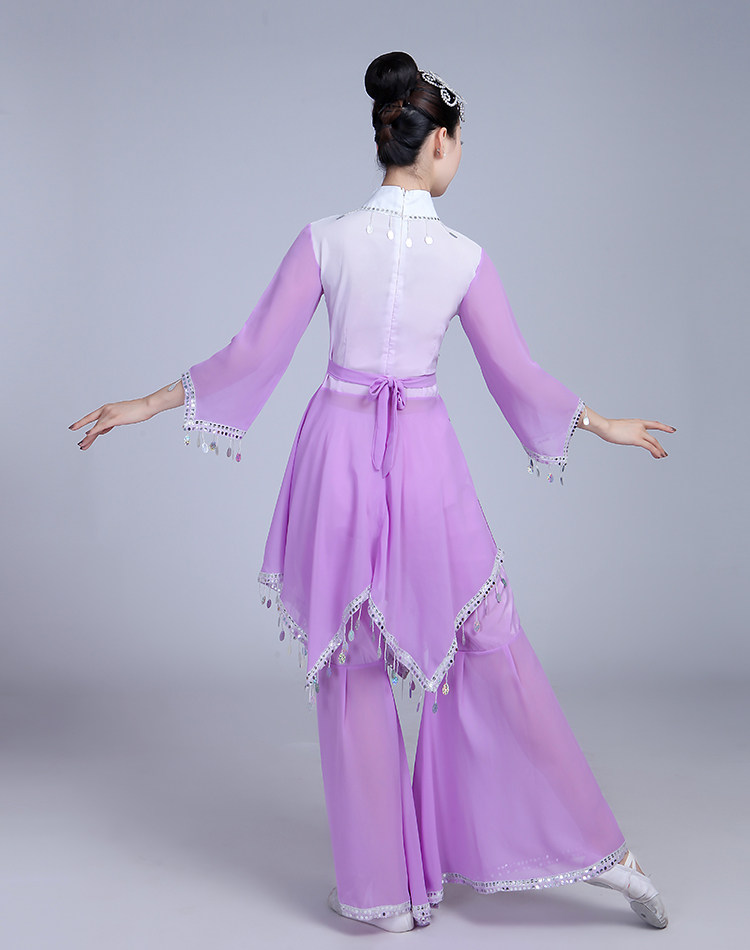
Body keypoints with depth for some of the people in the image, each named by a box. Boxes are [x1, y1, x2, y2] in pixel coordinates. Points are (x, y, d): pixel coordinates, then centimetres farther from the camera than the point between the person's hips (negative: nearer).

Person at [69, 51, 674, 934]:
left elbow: (254, 353, -4)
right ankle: (595, 847, 17)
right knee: (490, 652, 11)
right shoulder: (465, 256, -4)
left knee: (352, 668, 9)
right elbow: (517, 378, 2)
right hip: (424, 458, 0)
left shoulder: (326, 238, -5)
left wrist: (146, 404, 7)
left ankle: (384, 889, 18)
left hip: (339, 448, 0)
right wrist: (600, 423, 18)